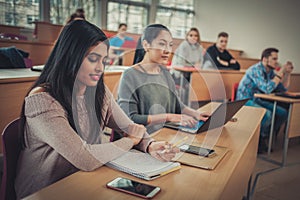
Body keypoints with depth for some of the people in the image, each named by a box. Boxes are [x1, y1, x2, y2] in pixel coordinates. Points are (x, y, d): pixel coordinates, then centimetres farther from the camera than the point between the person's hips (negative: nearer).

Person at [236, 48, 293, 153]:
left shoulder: (270, 72, 7)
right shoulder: (256, 69, -18)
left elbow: (283, 88, 11)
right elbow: (267, 89, -30)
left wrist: (288, 73, 1)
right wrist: (280, 73, -24)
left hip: (257, 101, 9)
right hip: (245, 100, -9)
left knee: (283, 113, -3)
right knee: (267, 114, -31)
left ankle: (263, 138, 7)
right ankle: (258, 141, -6)